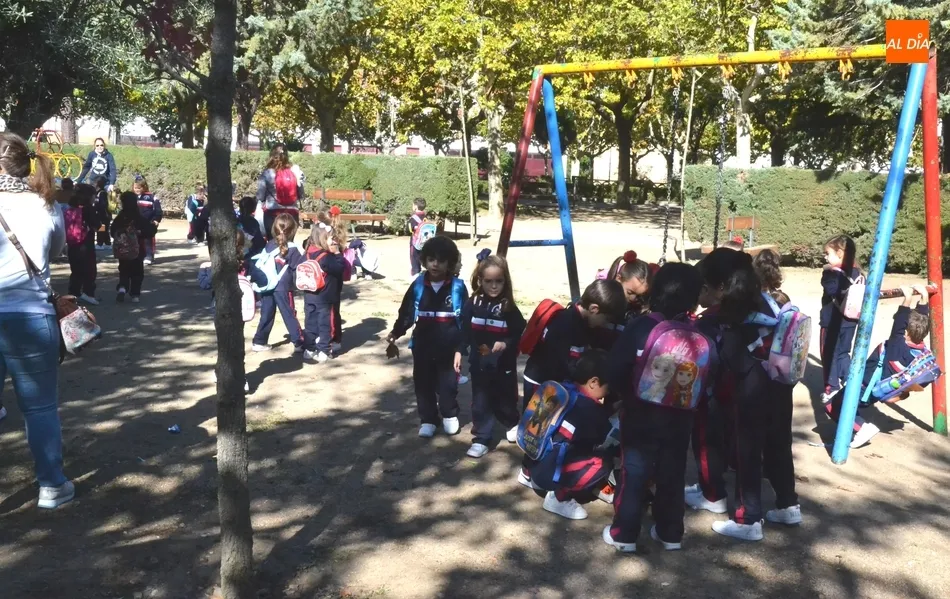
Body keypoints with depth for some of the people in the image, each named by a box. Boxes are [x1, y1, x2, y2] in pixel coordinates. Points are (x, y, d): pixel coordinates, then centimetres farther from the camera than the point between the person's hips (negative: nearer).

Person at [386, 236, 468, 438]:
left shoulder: (457, 287, -7)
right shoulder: (418, 285, -2)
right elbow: (406, 313, 3)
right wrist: (395, 333, -4)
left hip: (448, 347, -2)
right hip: (422, 346, 2)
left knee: (448, 383, 10)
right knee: (423, 383, 10)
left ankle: (450, 415, 32)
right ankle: (428, 419, 24)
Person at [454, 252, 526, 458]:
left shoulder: (509, 307, -11)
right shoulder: (472, 304, -6)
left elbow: (520, 335, -8)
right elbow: (464, 331, 2)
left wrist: (506, 344, -24)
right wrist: (459, 352, -3)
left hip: (504, 366, -1)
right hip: (479, 364, 1)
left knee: (505, 401, 17)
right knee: (481, 403, 8)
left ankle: (513, 426, 45)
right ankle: (481, 439, 18)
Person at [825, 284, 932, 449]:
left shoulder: (898, 346, -28)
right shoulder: (921, 349, -7)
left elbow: (898, 324, -38)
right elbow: (921, 320, 2)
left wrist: (908, 299, -39)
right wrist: (924, 296, 3)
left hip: (868, 390, -9)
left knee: (832, 406, -6)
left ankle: (862, 427, -15)